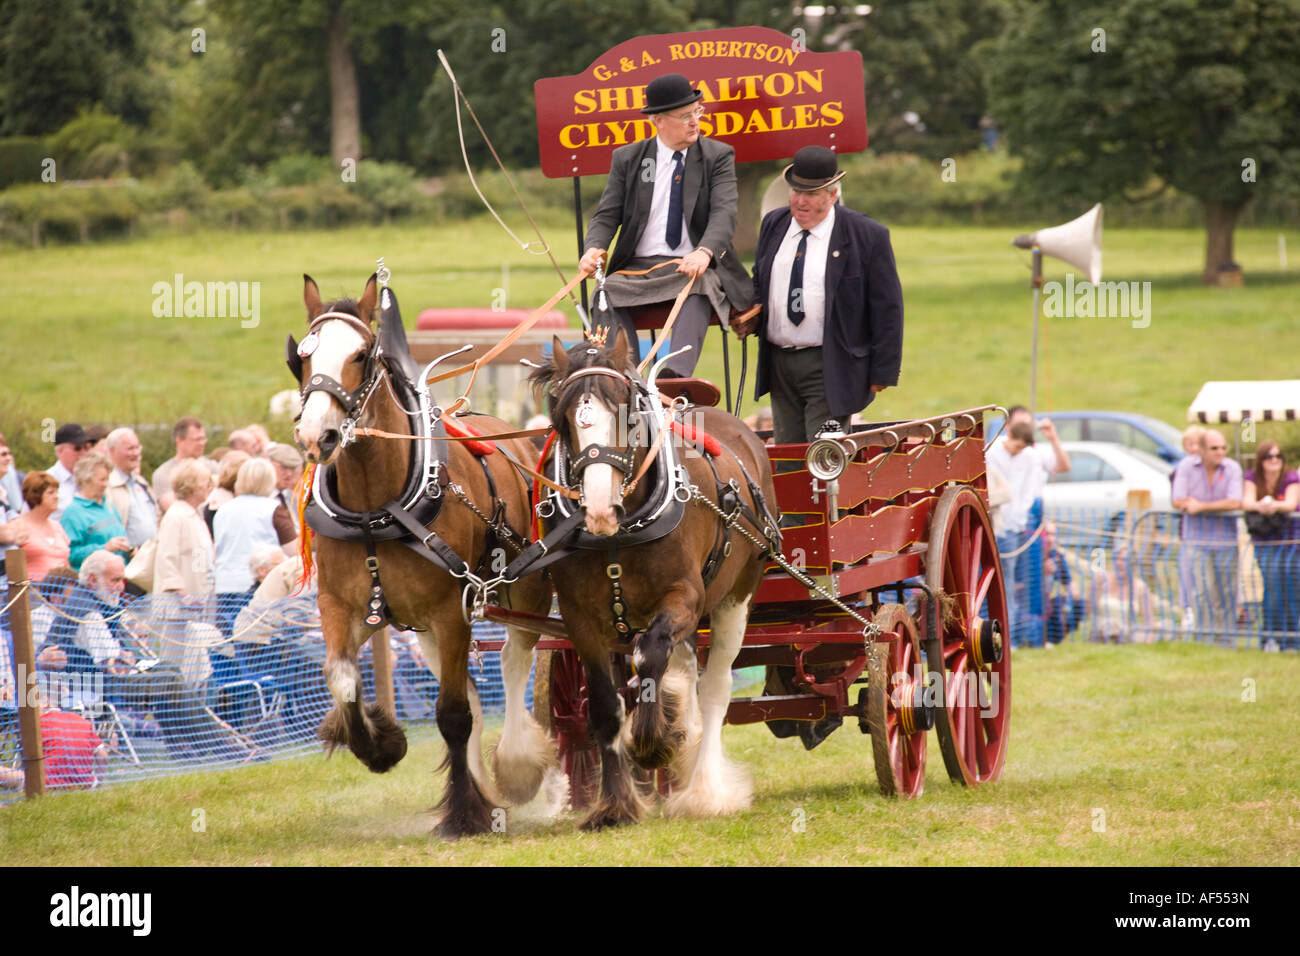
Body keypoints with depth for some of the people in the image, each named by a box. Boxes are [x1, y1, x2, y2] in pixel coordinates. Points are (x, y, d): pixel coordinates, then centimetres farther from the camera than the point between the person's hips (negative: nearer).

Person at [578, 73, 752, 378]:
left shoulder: (718, 156, 7)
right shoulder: (627, 158, 13)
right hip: (638, 268, 2)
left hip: (695, 266, -2)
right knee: (607, 293, -29)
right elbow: (607, 216, 9)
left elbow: (724, 214, -8)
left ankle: (676, 373, -59)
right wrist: (593, 249, -16)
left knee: (699, 288, -37)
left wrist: (705, 253, -30)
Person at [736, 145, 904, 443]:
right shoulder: (774, 225, 9)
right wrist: (753, 316, 3)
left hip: (830, 370, -6)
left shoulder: (867, 236, -8)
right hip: (778, 363, 6)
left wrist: (882, 372, -7)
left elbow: (887, 307, -5)